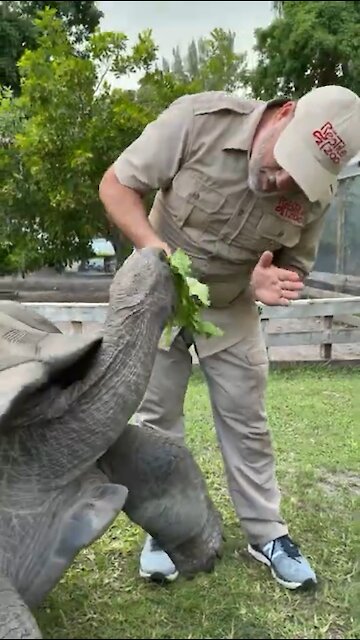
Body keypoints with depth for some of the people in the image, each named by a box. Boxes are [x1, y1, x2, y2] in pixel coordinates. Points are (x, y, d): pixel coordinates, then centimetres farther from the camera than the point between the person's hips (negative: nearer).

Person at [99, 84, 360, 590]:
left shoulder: (316, 193, -17)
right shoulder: (199, 119, -26)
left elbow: (293, 267, -3)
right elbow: (116, 184, -18)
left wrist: (269, 285, -27)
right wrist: (150, 243, -35)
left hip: (231, 308, 2)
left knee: (246, 421, 6)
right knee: (156, 416, 4)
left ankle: (266, 533, 22)